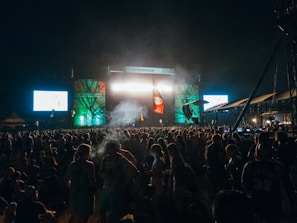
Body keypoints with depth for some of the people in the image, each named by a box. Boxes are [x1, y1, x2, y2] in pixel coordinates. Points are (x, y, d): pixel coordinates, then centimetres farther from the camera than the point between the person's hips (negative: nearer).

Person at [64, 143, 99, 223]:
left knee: (75, 216, 26)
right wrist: (98, 186, -4)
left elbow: (66, 179, 7)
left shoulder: (72, 164, -1)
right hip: (85, 194, -6)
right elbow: (92, 182, -23)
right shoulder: (89, 164, -20)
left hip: (74, 193, 6)